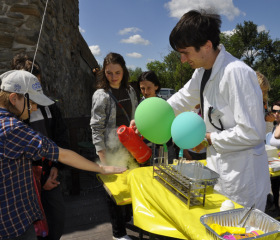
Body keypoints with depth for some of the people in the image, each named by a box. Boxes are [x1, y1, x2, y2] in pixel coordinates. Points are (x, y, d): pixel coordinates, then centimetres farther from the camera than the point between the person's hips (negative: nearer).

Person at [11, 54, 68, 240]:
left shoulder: (50, 107, 4)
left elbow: (62, 139, 7)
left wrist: (56, 167, -5)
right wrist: (37, 179, -11)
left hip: (51, 176, 4)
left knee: (58, 219, 15)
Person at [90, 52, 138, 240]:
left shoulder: (130, 91, 8)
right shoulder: (101, 95, -9)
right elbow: (97, 128, -12)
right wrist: (102, 157, -16)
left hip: (131, 148, 6)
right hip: (113, 152, -5)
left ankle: (128, 216, 44)